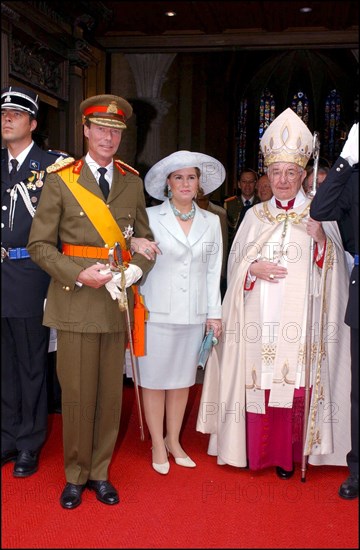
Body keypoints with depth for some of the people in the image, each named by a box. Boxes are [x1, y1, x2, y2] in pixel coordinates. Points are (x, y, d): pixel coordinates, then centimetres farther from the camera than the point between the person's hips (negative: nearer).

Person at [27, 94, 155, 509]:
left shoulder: (132, 182, 11)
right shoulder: (60, 181, 1)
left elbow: (146, 239, 16)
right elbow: (39, 244, -1)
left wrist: (134, 271, -5)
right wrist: (79, 274, -14)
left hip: (118, 302, 3)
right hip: (75, 302, -3)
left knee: (111, 393, 9)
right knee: (77, 393, 3)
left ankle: (100, 473, 26)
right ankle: (75, 475, 22)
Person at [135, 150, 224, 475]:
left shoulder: (211, 222, 8)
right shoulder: (150, 217, 0)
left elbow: (213, 270, 10)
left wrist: (214, 312, 8)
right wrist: (135, 244, -20)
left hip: (194, 314, 3)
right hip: (157, 311, -3)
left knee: (183, 379, 11)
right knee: (155, 379, 3)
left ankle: (174, 440, 28)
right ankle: (158, 445, 20)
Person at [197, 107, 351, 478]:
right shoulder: (256, 215, 11)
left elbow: (334, 266, 0)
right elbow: (235, 260, 11)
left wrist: (321, 239, -19)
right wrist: (253, 268, -9)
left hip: (299, 317, -2)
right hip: (259, 316, 2)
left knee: (293, 385, -1)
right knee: (258, 381, 3)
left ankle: (286, 454, 16)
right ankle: (255, 450, 20)